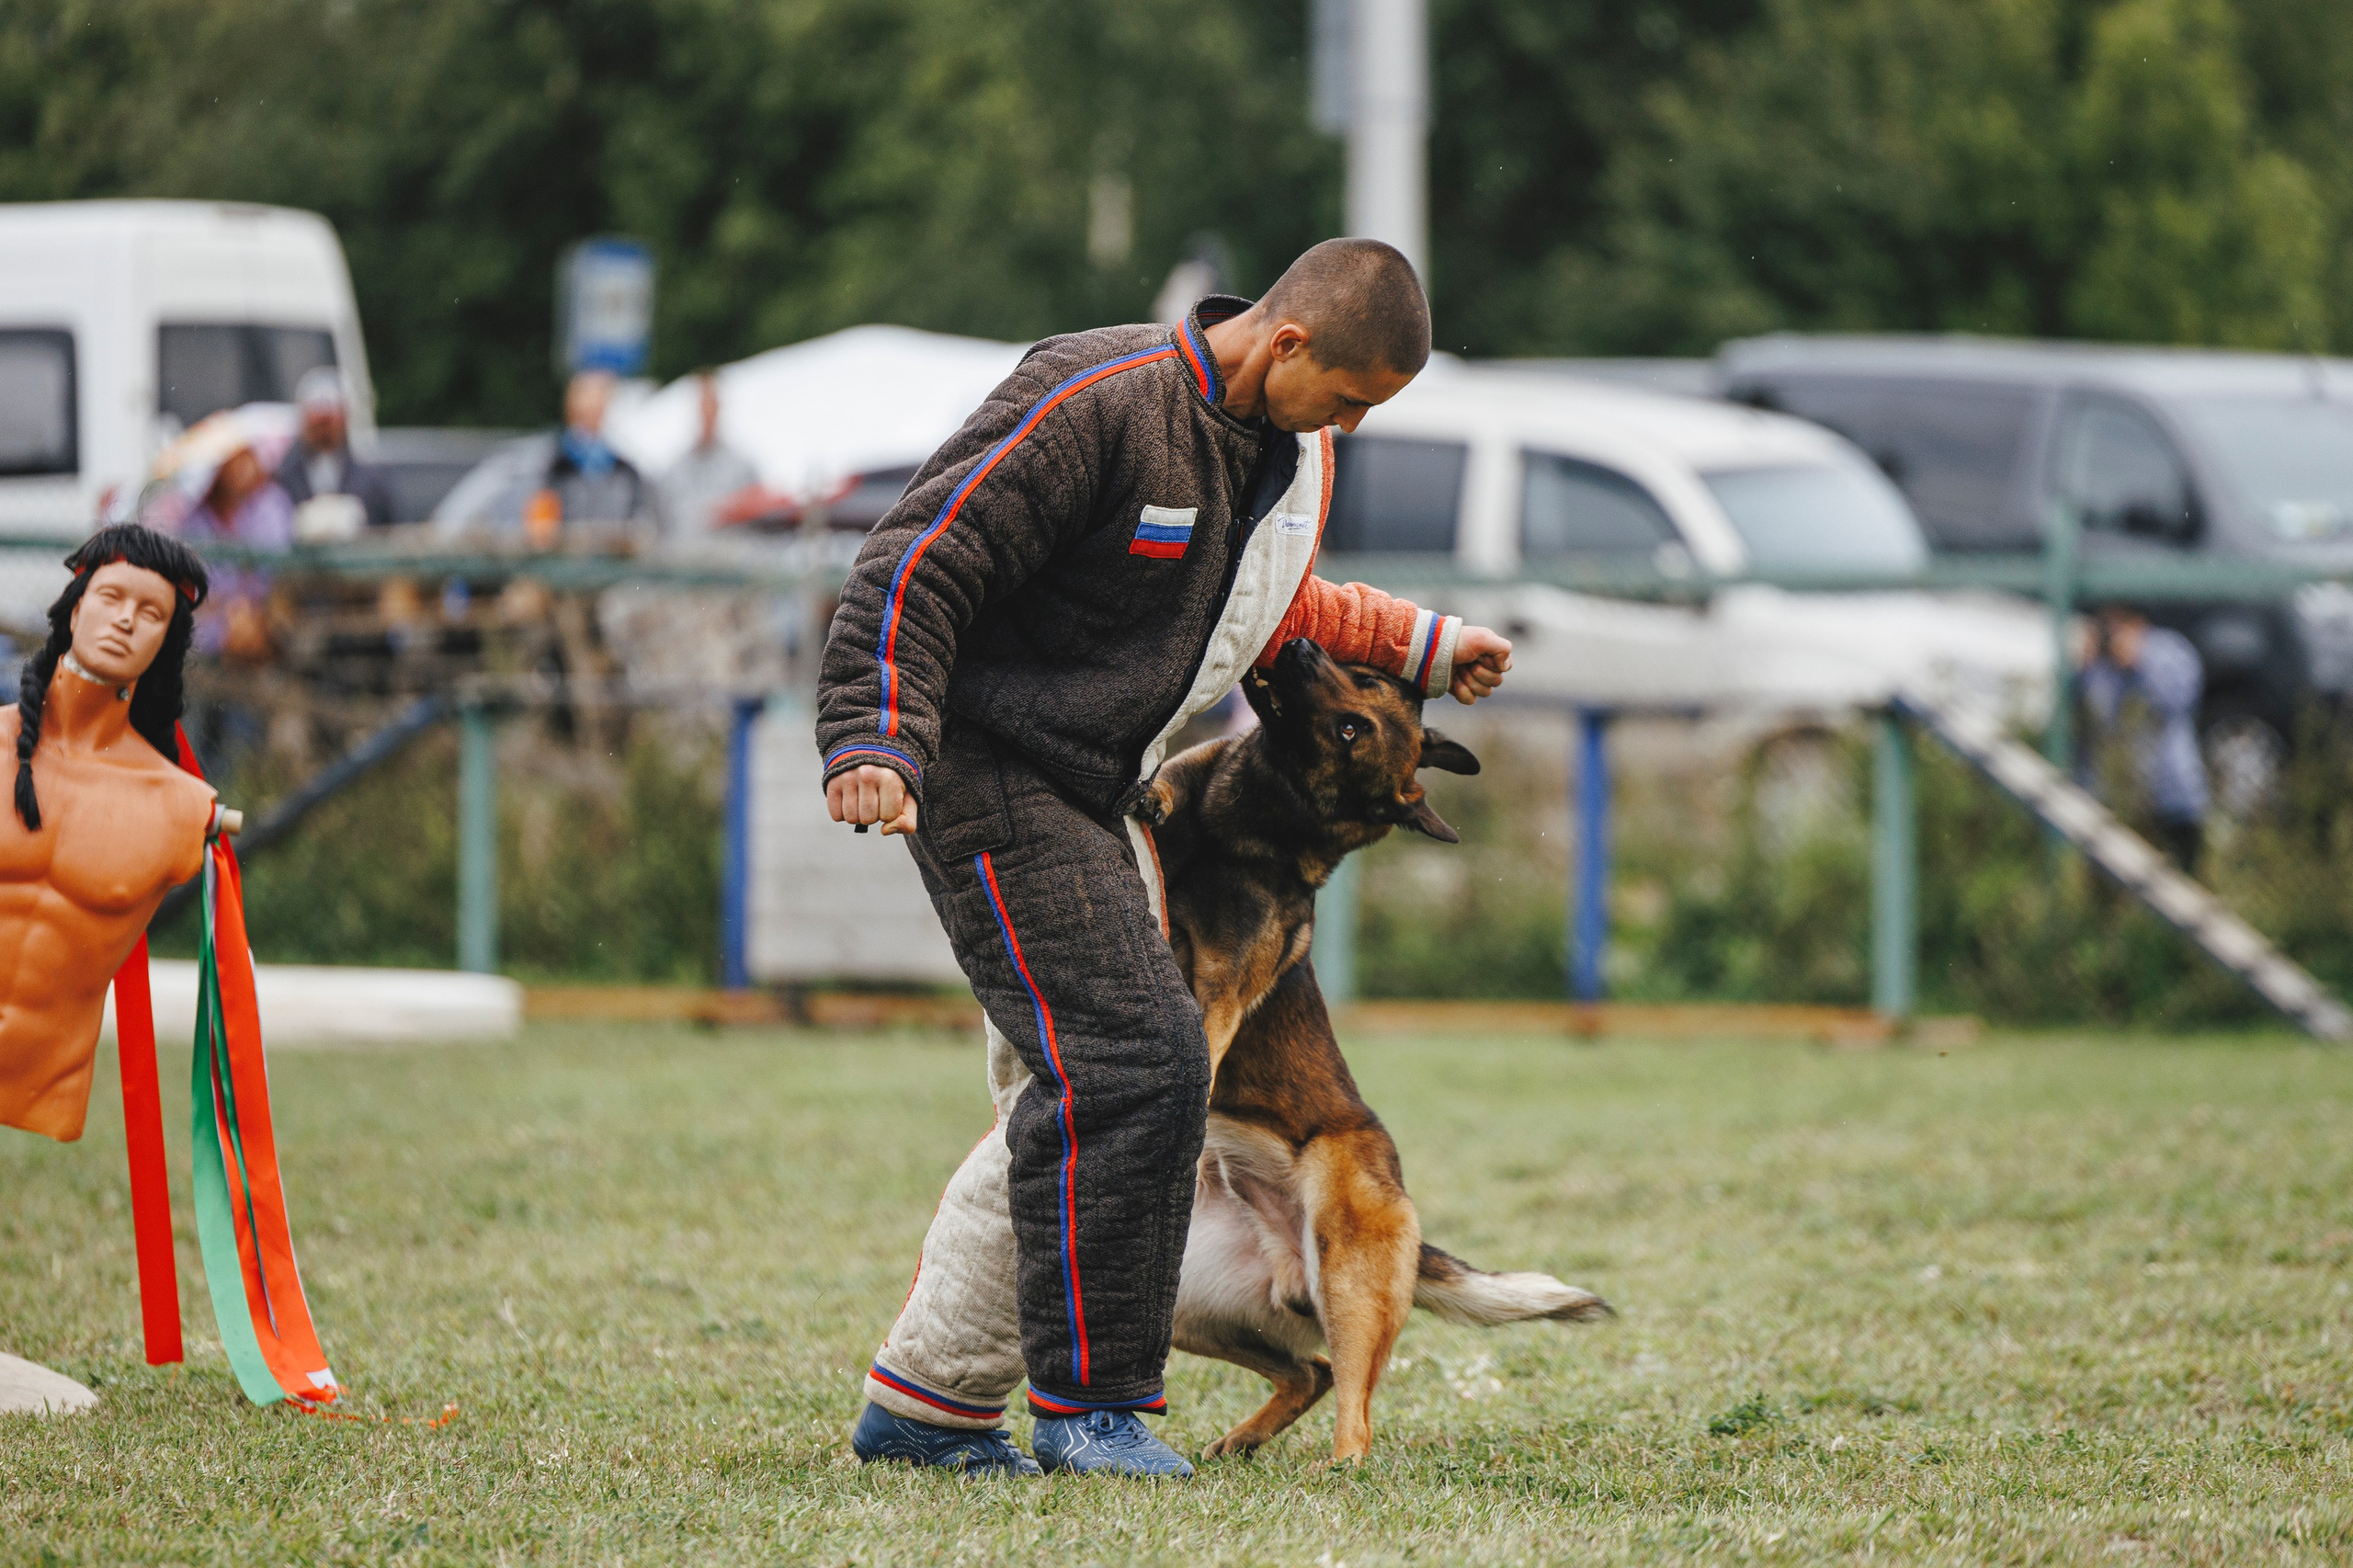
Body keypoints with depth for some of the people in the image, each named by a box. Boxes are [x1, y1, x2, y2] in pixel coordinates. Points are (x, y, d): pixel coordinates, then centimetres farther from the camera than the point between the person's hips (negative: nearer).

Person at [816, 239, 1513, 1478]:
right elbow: (919, 564, -21)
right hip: (990, 772, -10)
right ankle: (1088, 1400, -8)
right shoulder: (1092, 403, -21)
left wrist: (1416, 645, 21)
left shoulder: (1292, 448, 8)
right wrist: (875, 744, -29)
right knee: (1130, 1063, -17)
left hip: (1095, 794, 10)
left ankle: (923, 1402, 16)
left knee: (1073, 1099, 9)